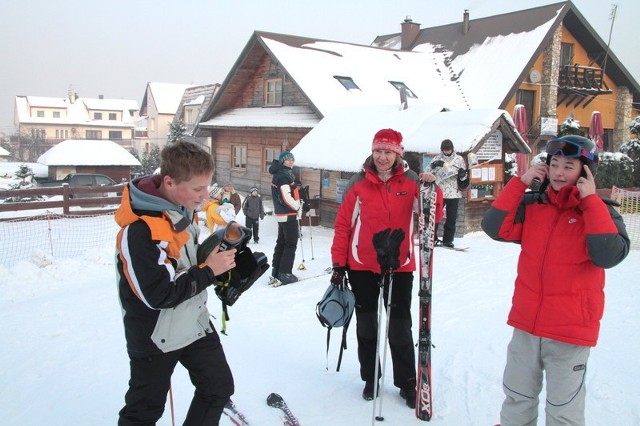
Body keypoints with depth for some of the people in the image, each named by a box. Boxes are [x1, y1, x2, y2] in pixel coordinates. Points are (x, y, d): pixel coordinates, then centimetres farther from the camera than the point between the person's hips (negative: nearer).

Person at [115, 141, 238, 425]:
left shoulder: (183, 208, -3)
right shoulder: (139, 230, -29)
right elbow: (159, 295, -29)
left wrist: (215, 253, -6)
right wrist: (209, 270, -24)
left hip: (195, 322, 7)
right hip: (155, 336, -7)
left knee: (219, 386, 16)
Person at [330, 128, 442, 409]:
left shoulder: (411, 182, -3)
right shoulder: (358, 184, -4)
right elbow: (343, 226, -2)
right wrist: (338, 264, -3)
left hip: (400, 267, 0)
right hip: (362, 267, 1)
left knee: (400, 327, 8)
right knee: (366, 325, 14)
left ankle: (407, 383, 24)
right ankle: (370, 378, 31)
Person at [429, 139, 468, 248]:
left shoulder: (459, 159, 4)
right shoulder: (437, 159, 3)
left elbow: (464, 178, 8)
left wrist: (463, 174, -15)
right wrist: (434, 165, -20)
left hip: (454, 193, 0)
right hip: (438, 192, 0)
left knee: (451, 218, 3)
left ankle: (447, 240, 12)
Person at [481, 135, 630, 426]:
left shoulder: (600, 211, -6)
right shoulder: (532, 205, 2)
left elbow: (610, 256, -21)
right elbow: (495, 228, -10)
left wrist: (591, 201, -20)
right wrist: (520, 183, -11)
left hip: (571, 329, -3)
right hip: (526, 325, 3)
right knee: (517, 398, 21)